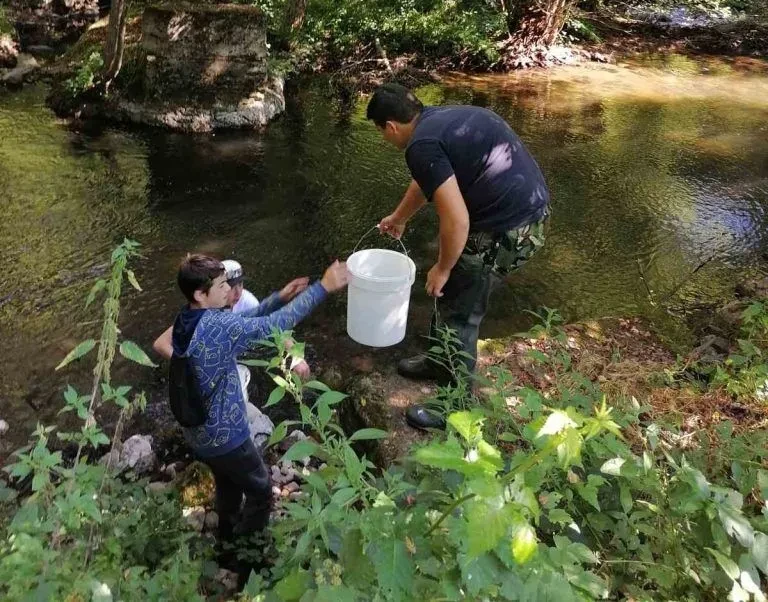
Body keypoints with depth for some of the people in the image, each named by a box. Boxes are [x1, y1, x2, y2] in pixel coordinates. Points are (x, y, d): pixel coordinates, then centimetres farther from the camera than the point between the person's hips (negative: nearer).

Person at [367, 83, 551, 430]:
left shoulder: (422, 145, -18)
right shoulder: (439, 118, 13)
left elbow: (457, 221, -24)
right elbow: (427, 180, 31)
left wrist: (443, 268, -8)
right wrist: (399, 218, 44)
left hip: (508, 229, -10)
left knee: (458, 312, 6)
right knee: (455, 293, 24)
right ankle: (441, 361, 44)